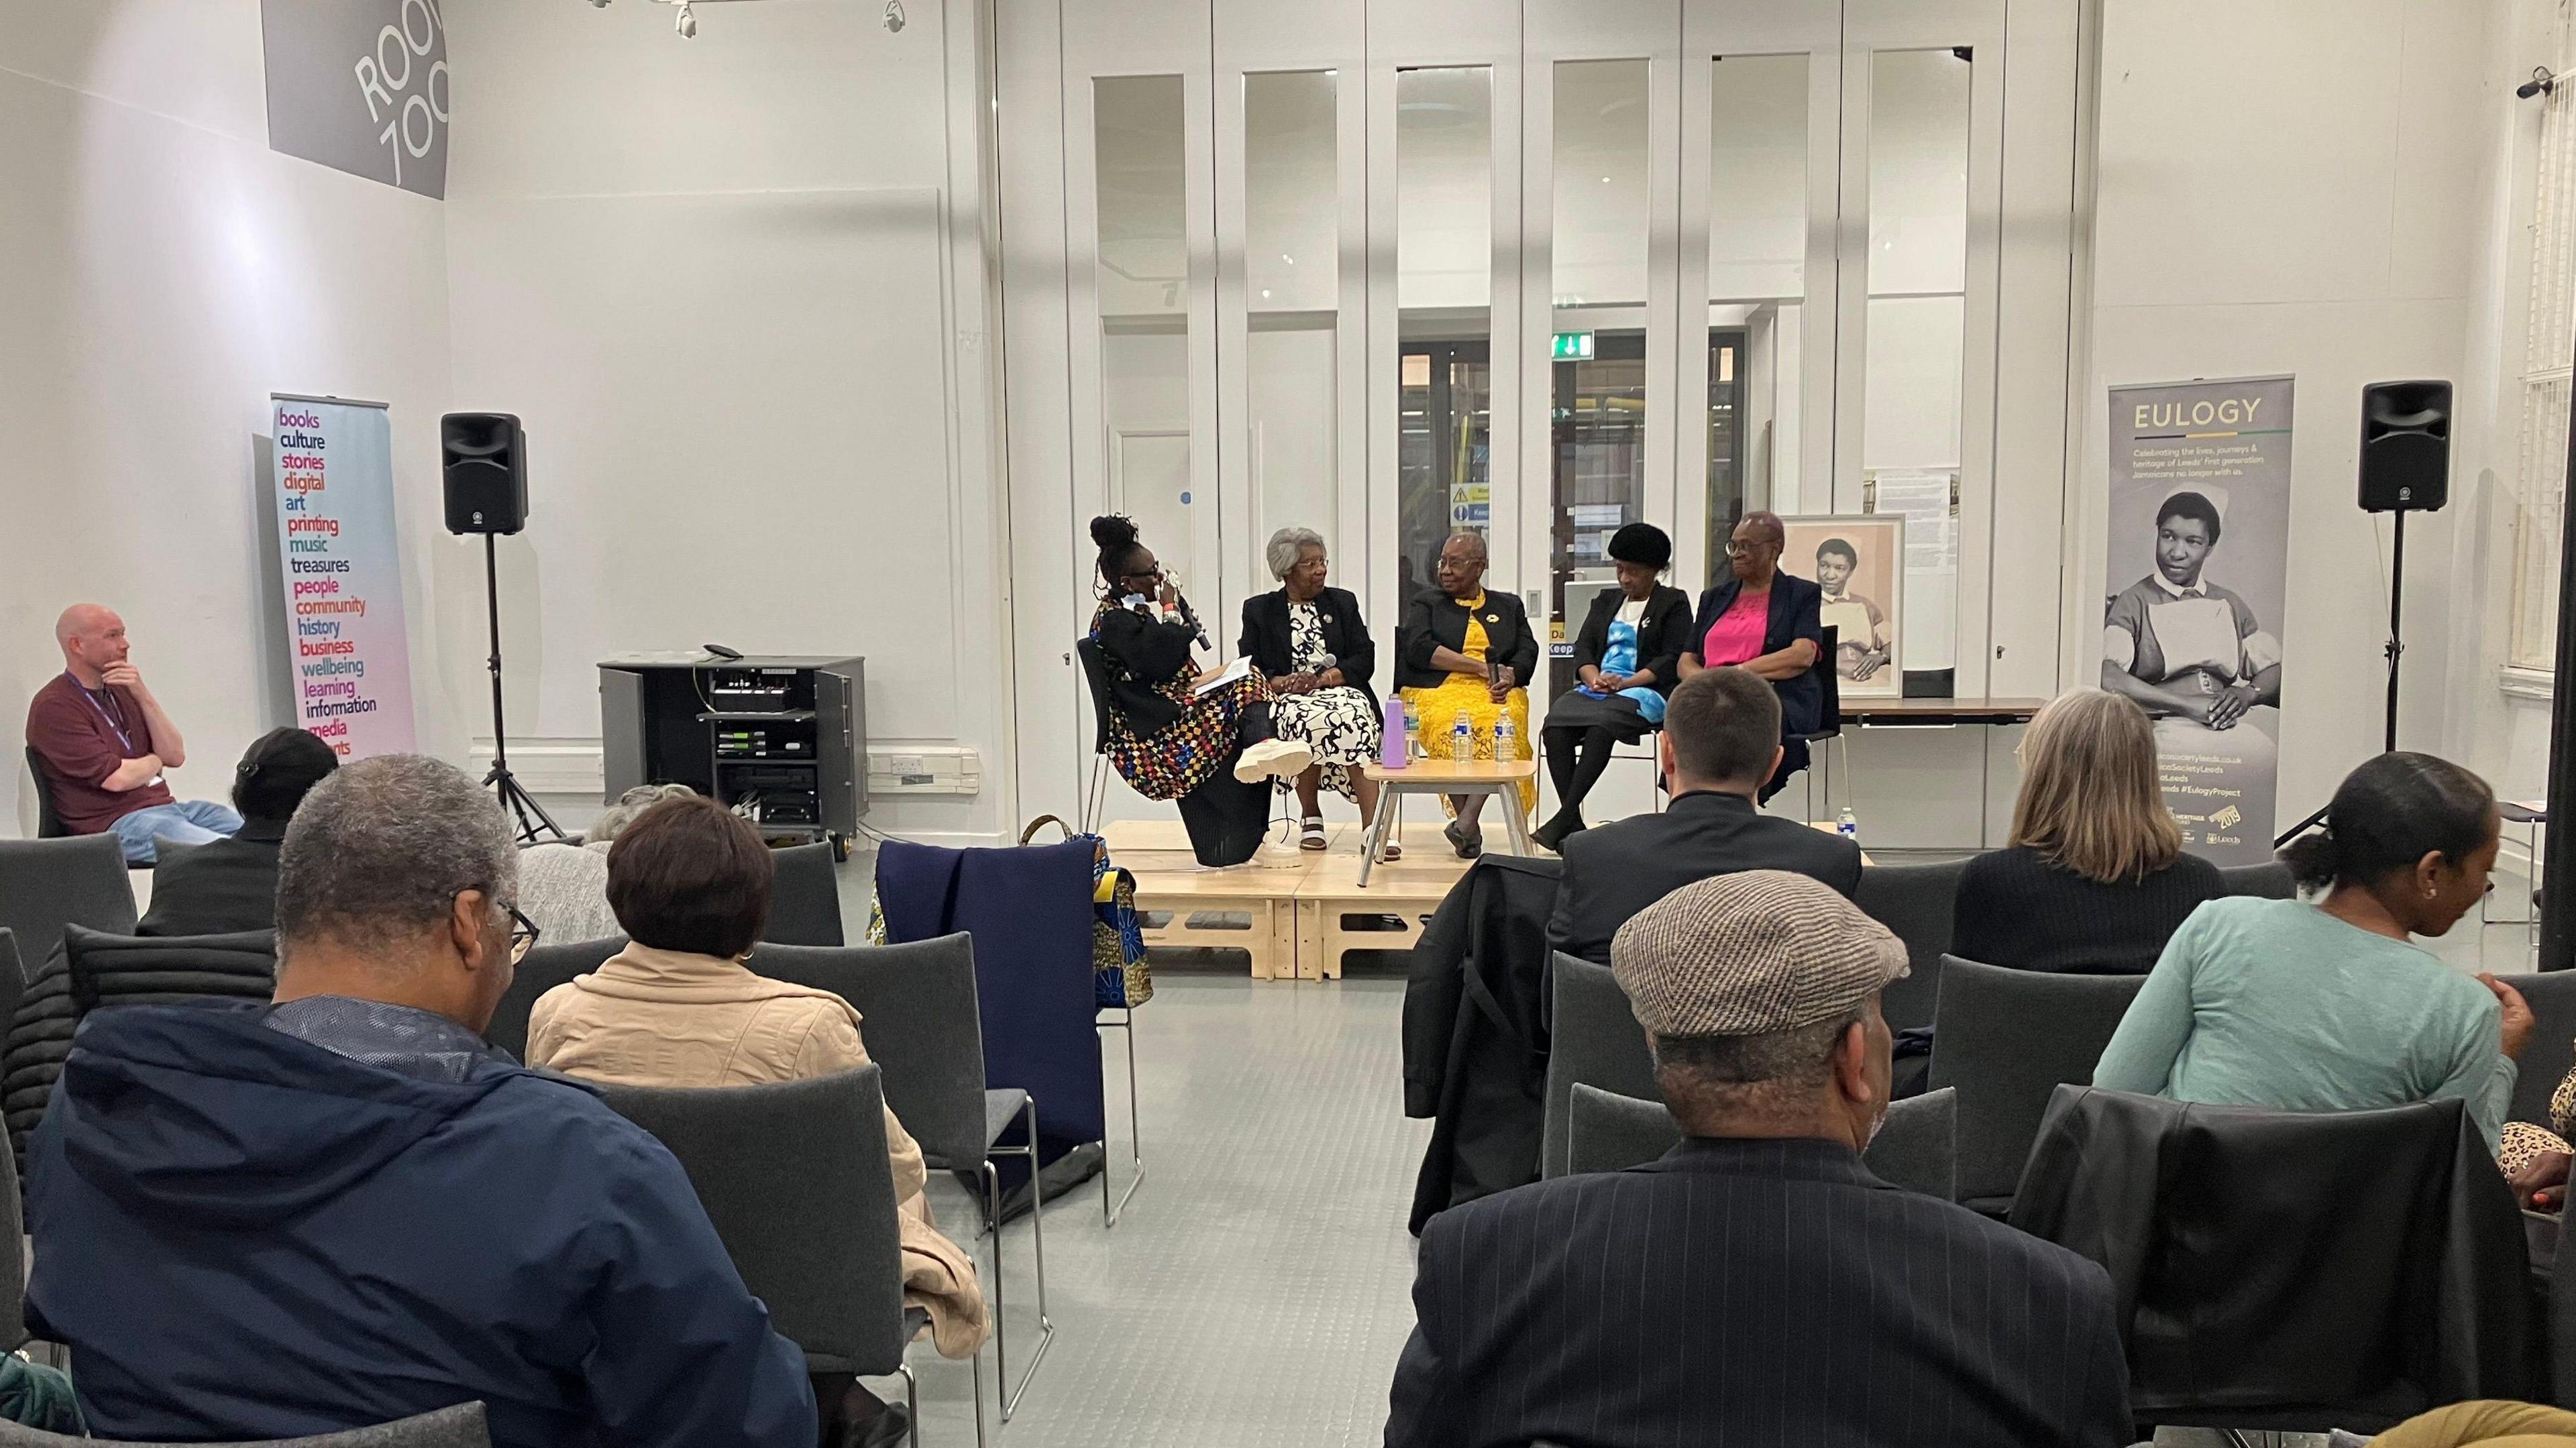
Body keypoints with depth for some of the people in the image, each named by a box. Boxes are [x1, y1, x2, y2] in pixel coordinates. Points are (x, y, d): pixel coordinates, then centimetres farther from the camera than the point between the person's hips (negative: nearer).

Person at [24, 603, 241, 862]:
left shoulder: (121, 690, 16)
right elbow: (116, 779, -16)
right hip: (117, 823, -8)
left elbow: (176, 755, 7)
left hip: (164, 805, 8)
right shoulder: (53, 707, -8)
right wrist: (156, 762, 5)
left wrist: (143, 696, -3)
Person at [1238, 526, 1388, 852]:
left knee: (1355, 719, -35)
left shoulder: (1343, 603, 19)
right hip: (1288, 699, -1)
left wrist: (1325, 678, -10)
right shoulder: (1258, 610, 14)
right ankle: (1310, 817, -15)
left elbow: (1364, 657, 8)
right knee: (1310, 720, -37)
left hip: (1340, 691, 1)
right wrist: (1281, 682, -15)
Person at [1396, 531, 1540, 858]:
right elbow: (1420, 649, 1)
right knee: (1451, 729, -37)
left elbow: (1528, 653, 14)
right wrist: (1483, 668, -6)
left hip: (1495, 694, 1)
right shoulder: (1424, 603, 19)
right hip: (1438, 691, -1)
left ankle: (1466, 819, -43)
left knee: (1500, 725, -36)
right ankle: (1471, 827, -32)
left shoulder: (1509, 607, 26)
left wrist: (1510, 675, -11)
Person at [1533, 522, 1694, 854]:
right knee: (1555, 723, -27)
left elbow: (1672, 661, -3)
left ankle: (1563, 818, -37)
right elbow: (1583, 648, 15)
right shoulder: (1606, 600, 26)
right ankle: (1572, 822, -29)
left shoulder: (1674, 603, 9)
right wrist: (1594, 679, -8)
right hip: (1597, 689, 5)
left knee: (1602, 722, -37)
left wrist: (1625, 683, -15)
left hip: (1646, 692, -5)